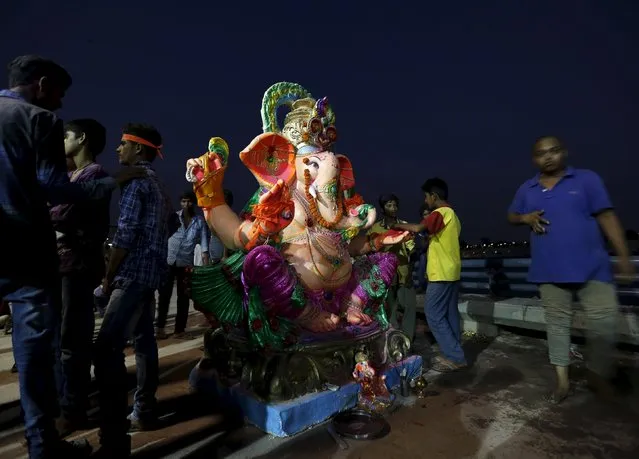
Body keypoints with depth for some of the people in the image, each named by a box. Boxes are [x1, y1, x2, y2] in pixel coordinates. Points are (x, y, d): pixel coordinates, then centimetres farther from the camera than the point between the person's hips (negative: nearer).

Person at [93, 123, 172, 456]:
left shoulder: (135, 179, -9)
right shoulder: (157, 185, 20)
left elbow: (125, 235, -17)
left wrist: (108, 278, -8)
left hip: (134, 274, -10)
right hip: (150, 274, 10)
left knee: (106, 350, -12)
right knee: (143, 341, 14)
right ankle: (143, 411, 25)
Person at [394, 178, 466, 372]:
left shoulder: (440, 213, -13)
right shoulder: (451, 215, 18)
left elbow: (418, 228, -26)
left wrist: (398, 225, -10)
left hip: (441, 274, -10)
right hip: (451, 272, 10)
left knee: (434, 315, -4)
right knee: (450, 314, 12)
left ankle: (454, 357, 1)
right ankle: (454, 355, 18)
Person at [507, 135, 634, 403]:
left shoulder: (587, 179, 1)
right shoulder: (527, 189, 9)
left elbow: (606, 217, -2)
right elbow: (511, 216, 19)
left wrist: (623, 255, -6)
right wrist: (526, 217, -5)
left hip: (590, 266, -2)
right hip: (550, 269, 2)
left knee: (604, 320, -2)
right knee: (557, 322, 9)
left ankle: (597, 375, 24)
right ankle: (562, 380, 22)